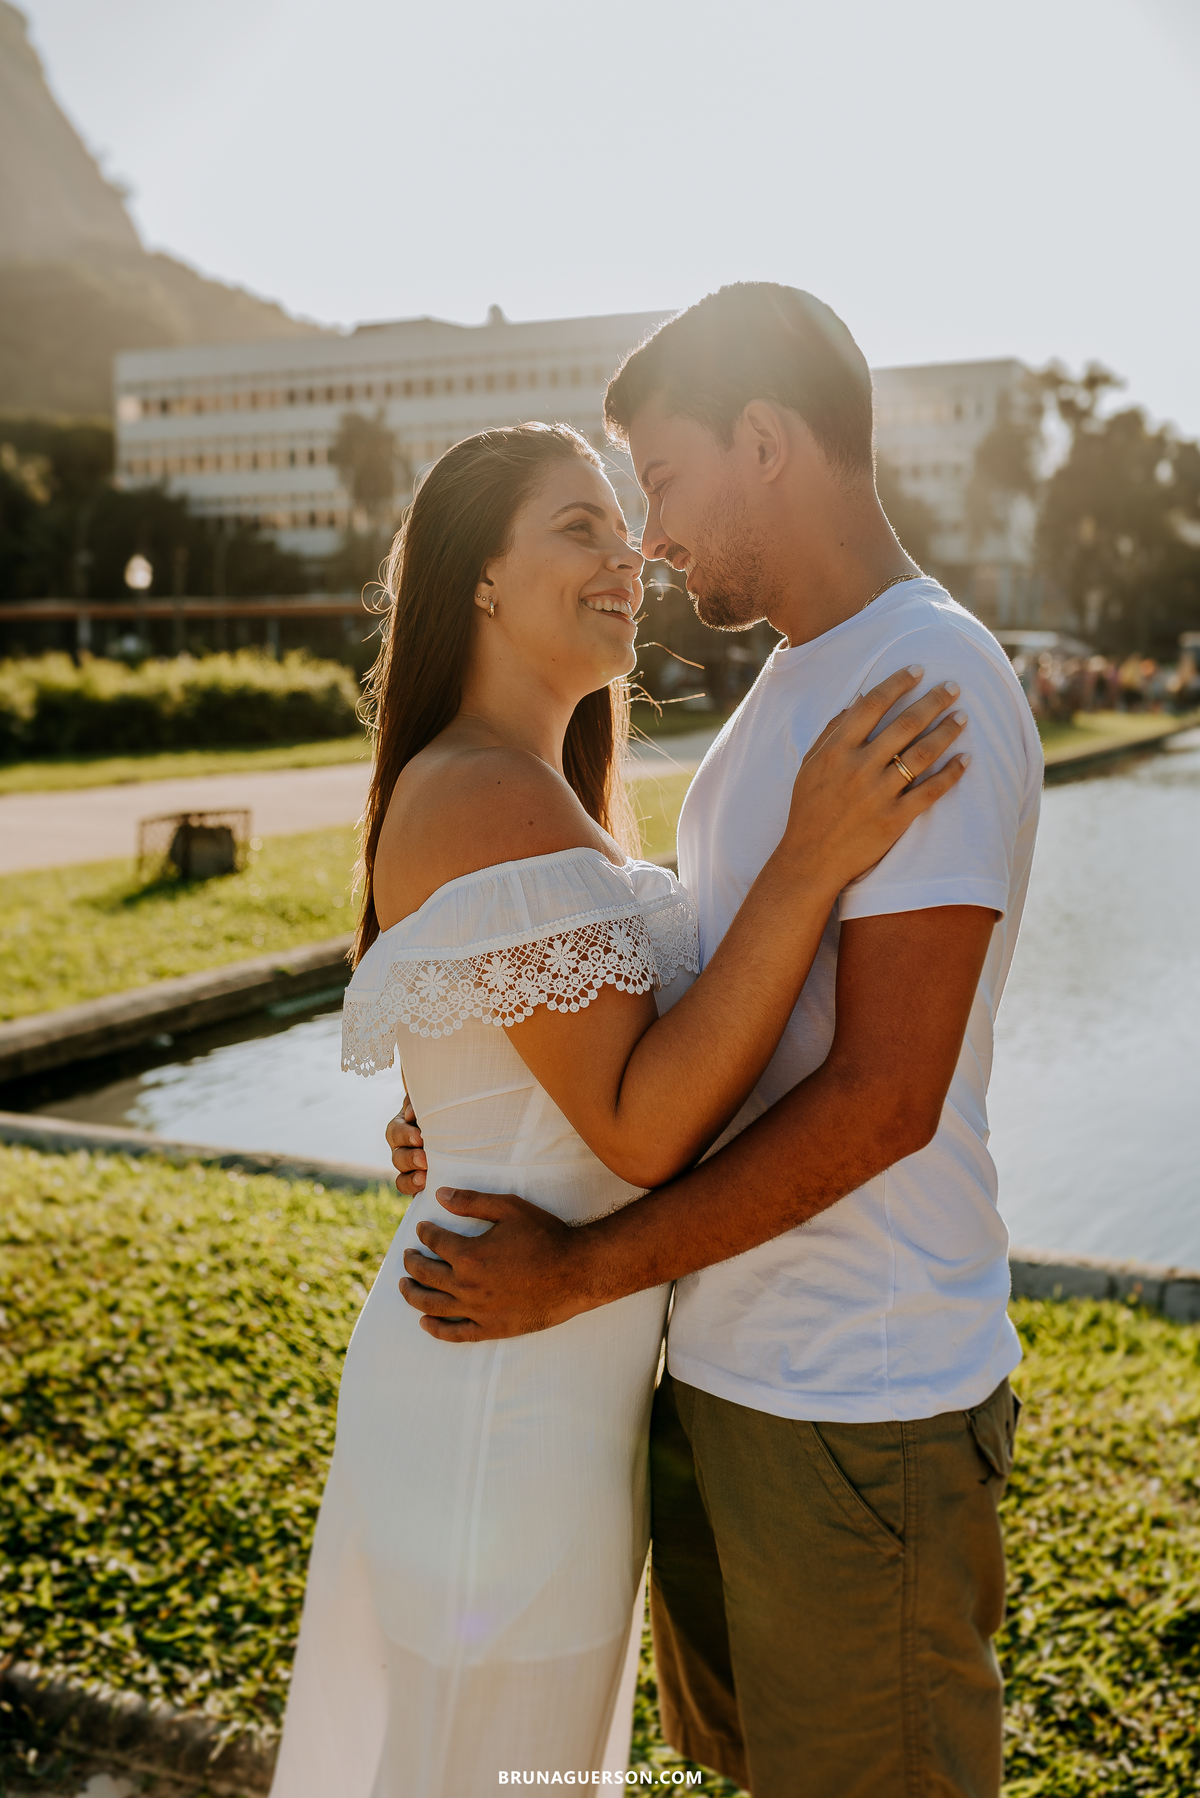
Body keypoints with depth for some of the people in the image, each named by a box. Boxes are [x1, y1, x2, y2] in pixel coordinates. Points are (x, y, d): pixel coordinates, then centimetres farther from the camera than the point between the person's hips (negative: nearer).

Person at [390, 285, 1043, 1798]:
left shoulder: (930, 685, -18)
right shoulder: (792, 684, 13)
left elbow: (882, 1097, -23)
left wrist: (581, 1273, -17)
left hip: (861, 1406, -8)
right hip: (722, 1368, 8)